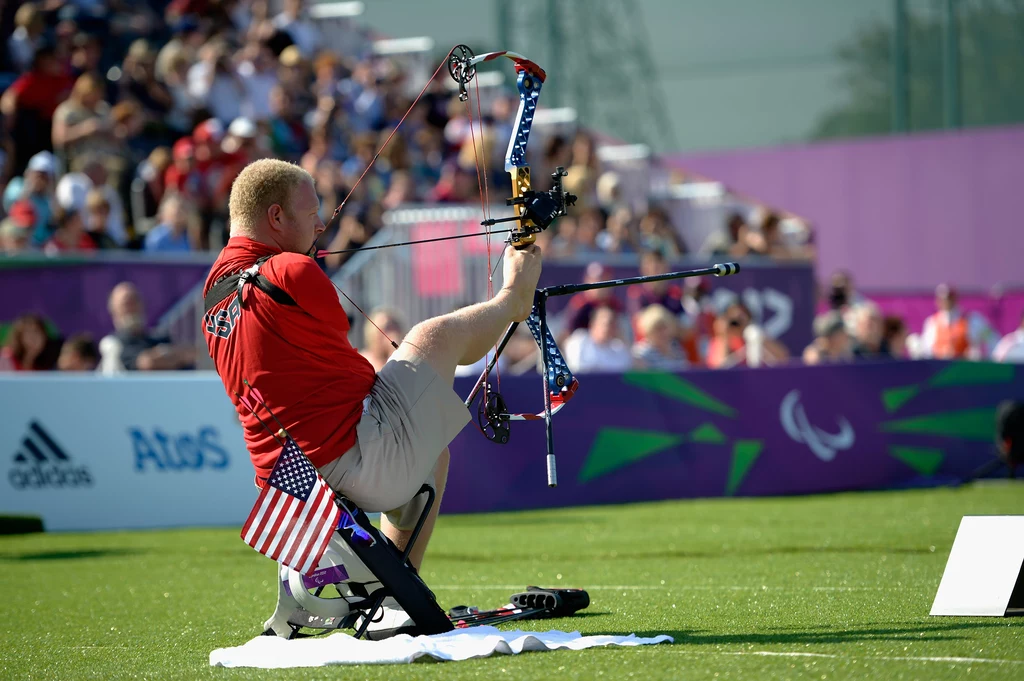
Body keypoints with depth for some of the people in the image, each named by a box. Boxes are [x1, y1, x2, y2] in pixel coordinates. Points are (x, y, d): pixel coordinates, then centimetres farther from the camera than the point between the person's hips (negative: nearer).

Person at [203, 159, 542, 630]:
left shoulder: (215, 286, 10)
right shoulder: (291, 273, -18)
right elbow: (337, 340, 1)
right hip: (362, 462, -9)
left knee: (433, 449, 33)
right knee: (435, 336, 5)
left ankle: (394, 600, 32)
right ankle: (513, 299, 37)